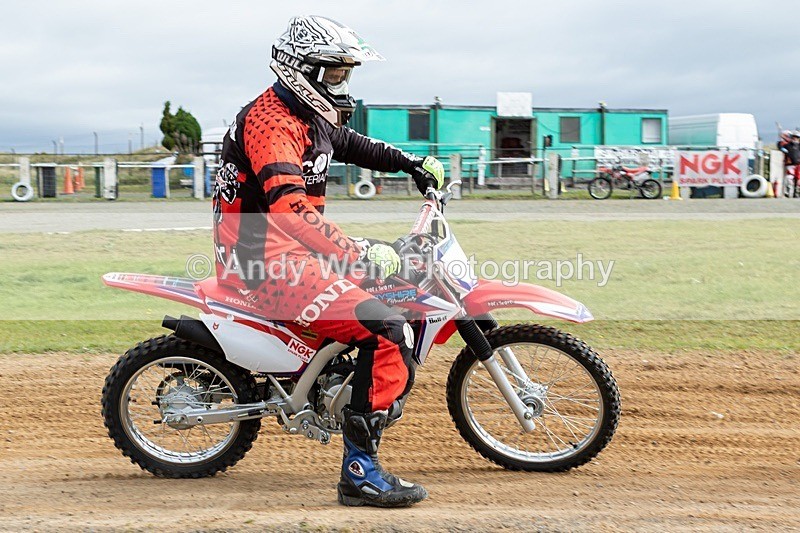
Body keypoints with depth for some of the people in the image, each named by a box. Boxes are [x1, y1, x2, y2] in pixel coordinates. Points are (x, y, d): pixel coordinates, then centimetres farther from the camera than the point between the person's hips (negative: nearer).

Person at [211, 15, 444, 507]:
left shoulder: (310, 117, 13)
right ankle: (360, 471, -19)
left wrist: (415, 163, 26)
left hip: (290, 252, 11)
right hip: (266, 263, -11)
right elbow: (291, 209, -33)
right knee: (390, 332, -21)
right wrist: (358, 252, -38)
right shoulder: (271, 122, -18)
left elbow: (354, 145, 35)